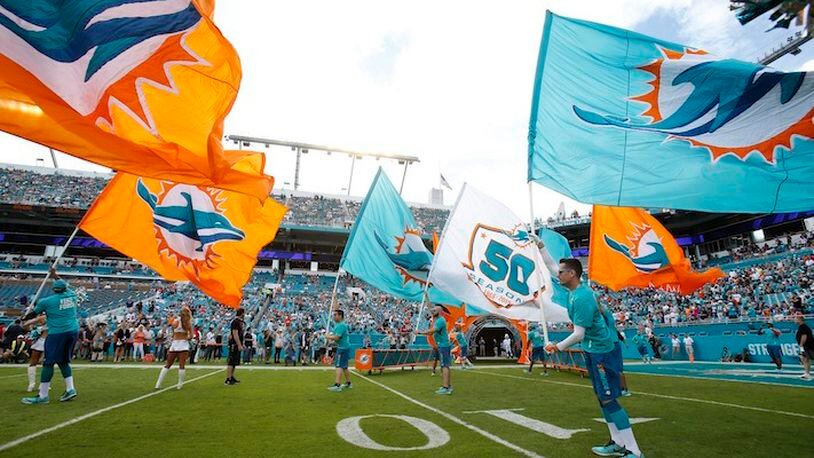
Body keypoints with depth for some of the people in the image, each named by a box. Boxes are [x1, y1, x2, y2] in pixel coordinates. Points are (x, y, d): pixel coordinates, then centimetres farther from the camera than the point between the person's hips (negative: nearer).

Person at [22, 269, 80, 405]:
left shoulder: (47, 301, -3)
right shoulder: (72, 295, 7)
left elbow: (33, 314, 13)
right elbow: (66, 286, 30)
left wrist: (23, 319, 34)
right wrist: (55, 276, 43)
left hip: (57, 333, -5)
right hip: (73, 331, 6)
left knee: (49, 362, -1)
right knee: (63, 361, 15)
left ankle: (43, 395, 3)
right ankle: (70, 389, 10)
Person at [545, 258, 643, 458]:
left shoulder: (581, 298, -26)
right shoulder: (576, 289, 0)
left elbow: (578, 335, -25)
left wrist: (558, 347, -13)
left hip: (599, 350, -10)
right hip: (592, 349, 10)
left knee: (608, 399, -6)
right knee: (602, 397, 14)